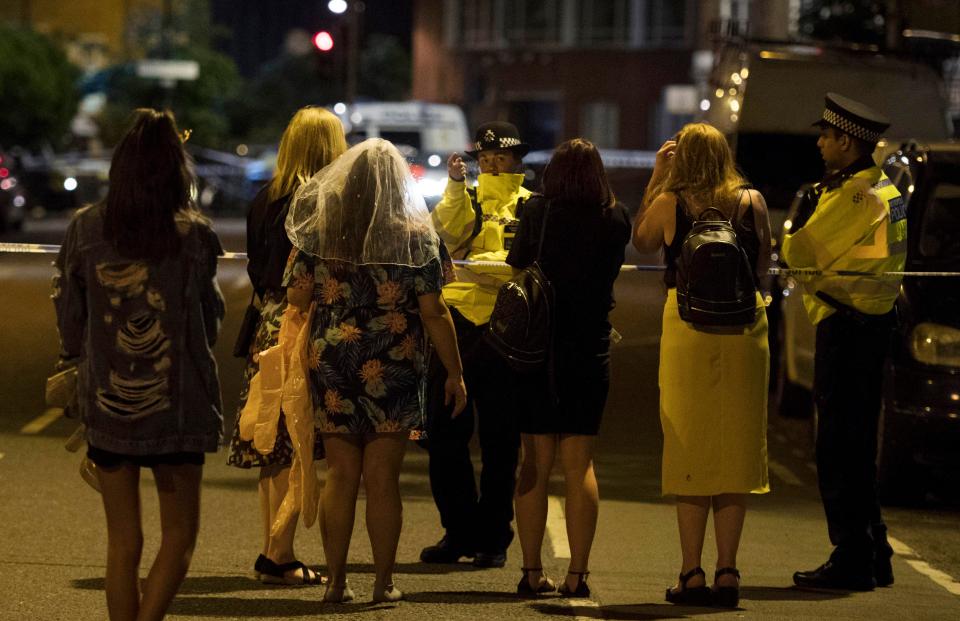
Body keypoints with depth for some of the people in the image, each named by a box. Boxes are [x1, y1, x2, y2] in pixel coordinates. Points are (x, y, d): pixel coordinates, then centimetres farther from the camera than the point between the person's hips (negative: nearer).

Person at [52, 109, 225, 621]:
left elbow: (69, 322, 2)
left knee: (122, 540, 11)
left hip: (106, 402, 2)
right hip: (176, 403, -2)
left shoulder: (85, 229, -4)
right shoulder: (193, 236, -10)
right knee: (179, 534, 10)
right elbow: (211, 320, 0)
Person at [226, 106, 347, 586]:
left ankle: (271, 553, 18)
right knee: (296, 452, -4)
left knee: (272, 452, 12)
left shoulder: (266, 199, 9)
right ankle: (280, 557, -4)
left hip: (269, 327, 8)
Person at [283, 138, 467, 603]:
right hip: (393, 370, -2)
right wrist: (455, 373, 2)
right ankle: (383, 583, 9)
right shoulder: (415, 236, -5)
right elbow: (433, 312, -6)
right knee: (382, 479, 3)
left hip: (331, 363, 2)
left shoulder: (319, 228, 0)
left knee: (340, 475, 8)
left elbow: (297, 296, 3)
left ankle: (336, 581, 11)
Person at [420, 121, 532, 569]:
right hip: (457, 317, 2)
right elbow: (447, 230, -5)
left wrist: (499, 265, -19)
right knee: (444, 431, 0)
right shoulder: (463, 198, 16)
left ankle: (493, 539, 10)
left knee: (499, 439, 1)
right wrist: (456, 185, -16)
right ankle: (458, 531, 12)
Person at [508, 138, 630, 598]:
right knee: (580, 464, 5)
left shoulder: (537, 212, -6)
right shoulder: (614, 221, -1)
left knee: (535, 465, 5)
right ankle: (577, 573, 1)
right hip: (591, 350, 1)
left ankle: (532, 571, 5)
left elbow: (515, 269, -1)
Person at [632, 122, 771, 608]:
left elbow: (641, 241, 16)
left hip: (688, 326, -2)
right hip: (745, 327, 2)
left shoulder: (669, 203, -2)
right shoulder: (752, 202, 2)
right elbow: (763, 266, 12)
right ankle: (727, 572, 5)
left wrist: (656, 178, 16)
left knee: (690, 452, 4)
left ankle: (692, 574, 2)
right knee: (736, 449, 7)